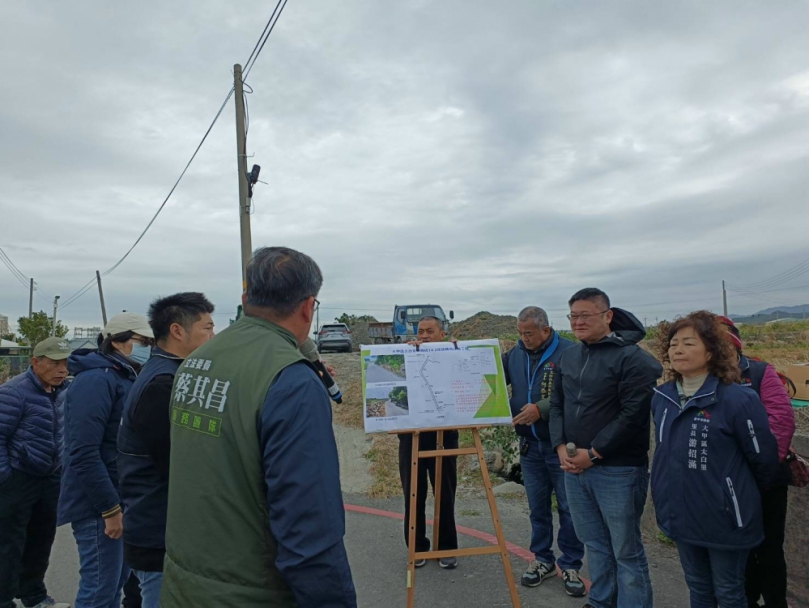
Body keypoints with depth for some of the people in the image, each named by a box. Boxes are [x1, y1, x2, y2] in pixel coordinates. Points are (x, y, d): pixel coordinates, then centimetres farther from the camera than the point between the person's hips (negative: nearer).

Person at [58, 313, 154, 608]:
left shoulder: (124, 379, 13)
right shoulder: (97, 380, -19)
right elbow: (83, 454, -26)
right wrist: (110, 508, -22)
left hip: (118, 500, 10)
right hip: (99, 506, -10)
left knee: (116, 581, 19)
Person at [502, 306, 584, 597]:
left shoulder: (569, 352, -15)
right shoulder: (516, 353, 4)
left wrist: (541, 409, -29)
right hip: (530, 444, 5)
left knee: (568, 507, 8)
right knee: (538, 506, 16)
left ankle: (570, 565, 24)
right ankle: (543, 559, 31)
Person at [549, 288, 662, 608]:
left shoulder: (632, 357, -12)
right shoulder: (568, 356, 10)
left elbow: (633, 414, -18)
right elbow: (557, 404, 13)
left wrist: (593, 453, -16)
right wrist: (561, 447, -2)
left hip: (618, 470, -6)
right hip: (574, 466, 7)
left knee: (626, 551, 5)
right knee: (595, 543, 20)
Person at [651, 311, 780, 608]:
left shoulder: (737, 399, -20)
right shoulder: (662, 397, -1)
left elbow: (764, 459, -9)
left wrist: (739, 492, 5)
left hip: (724, 518, -5)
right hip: (681, 515, 5)